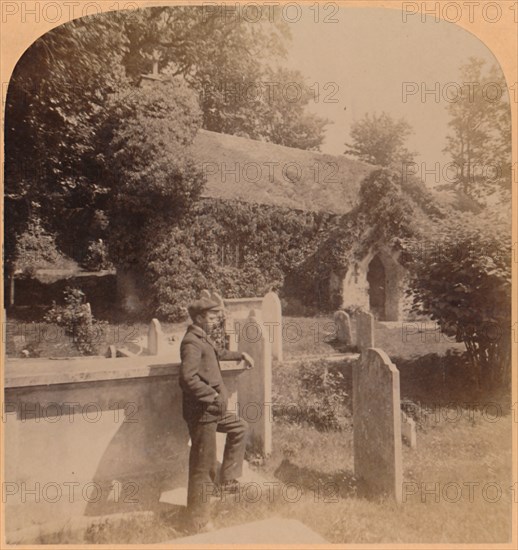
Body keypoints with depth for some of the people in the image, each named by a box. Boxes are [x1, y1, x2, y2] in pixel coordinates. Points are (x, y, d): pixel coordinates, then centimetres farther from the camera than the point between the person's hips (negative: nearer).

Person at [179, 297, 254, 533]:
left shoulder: (203, 339, 13)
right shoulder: (192, 342, -19)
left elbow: (216, 353, 36)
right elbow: (188, 378, -31)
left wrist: (240, 355, 37)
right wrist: (215, 396, -27)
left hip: (213, 409, 10)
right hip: (201, 412, -10)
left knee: (240, 428, 25)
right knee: (203, 467, 0)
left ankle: (227, 480, 28)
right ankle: (198, 522, 15)